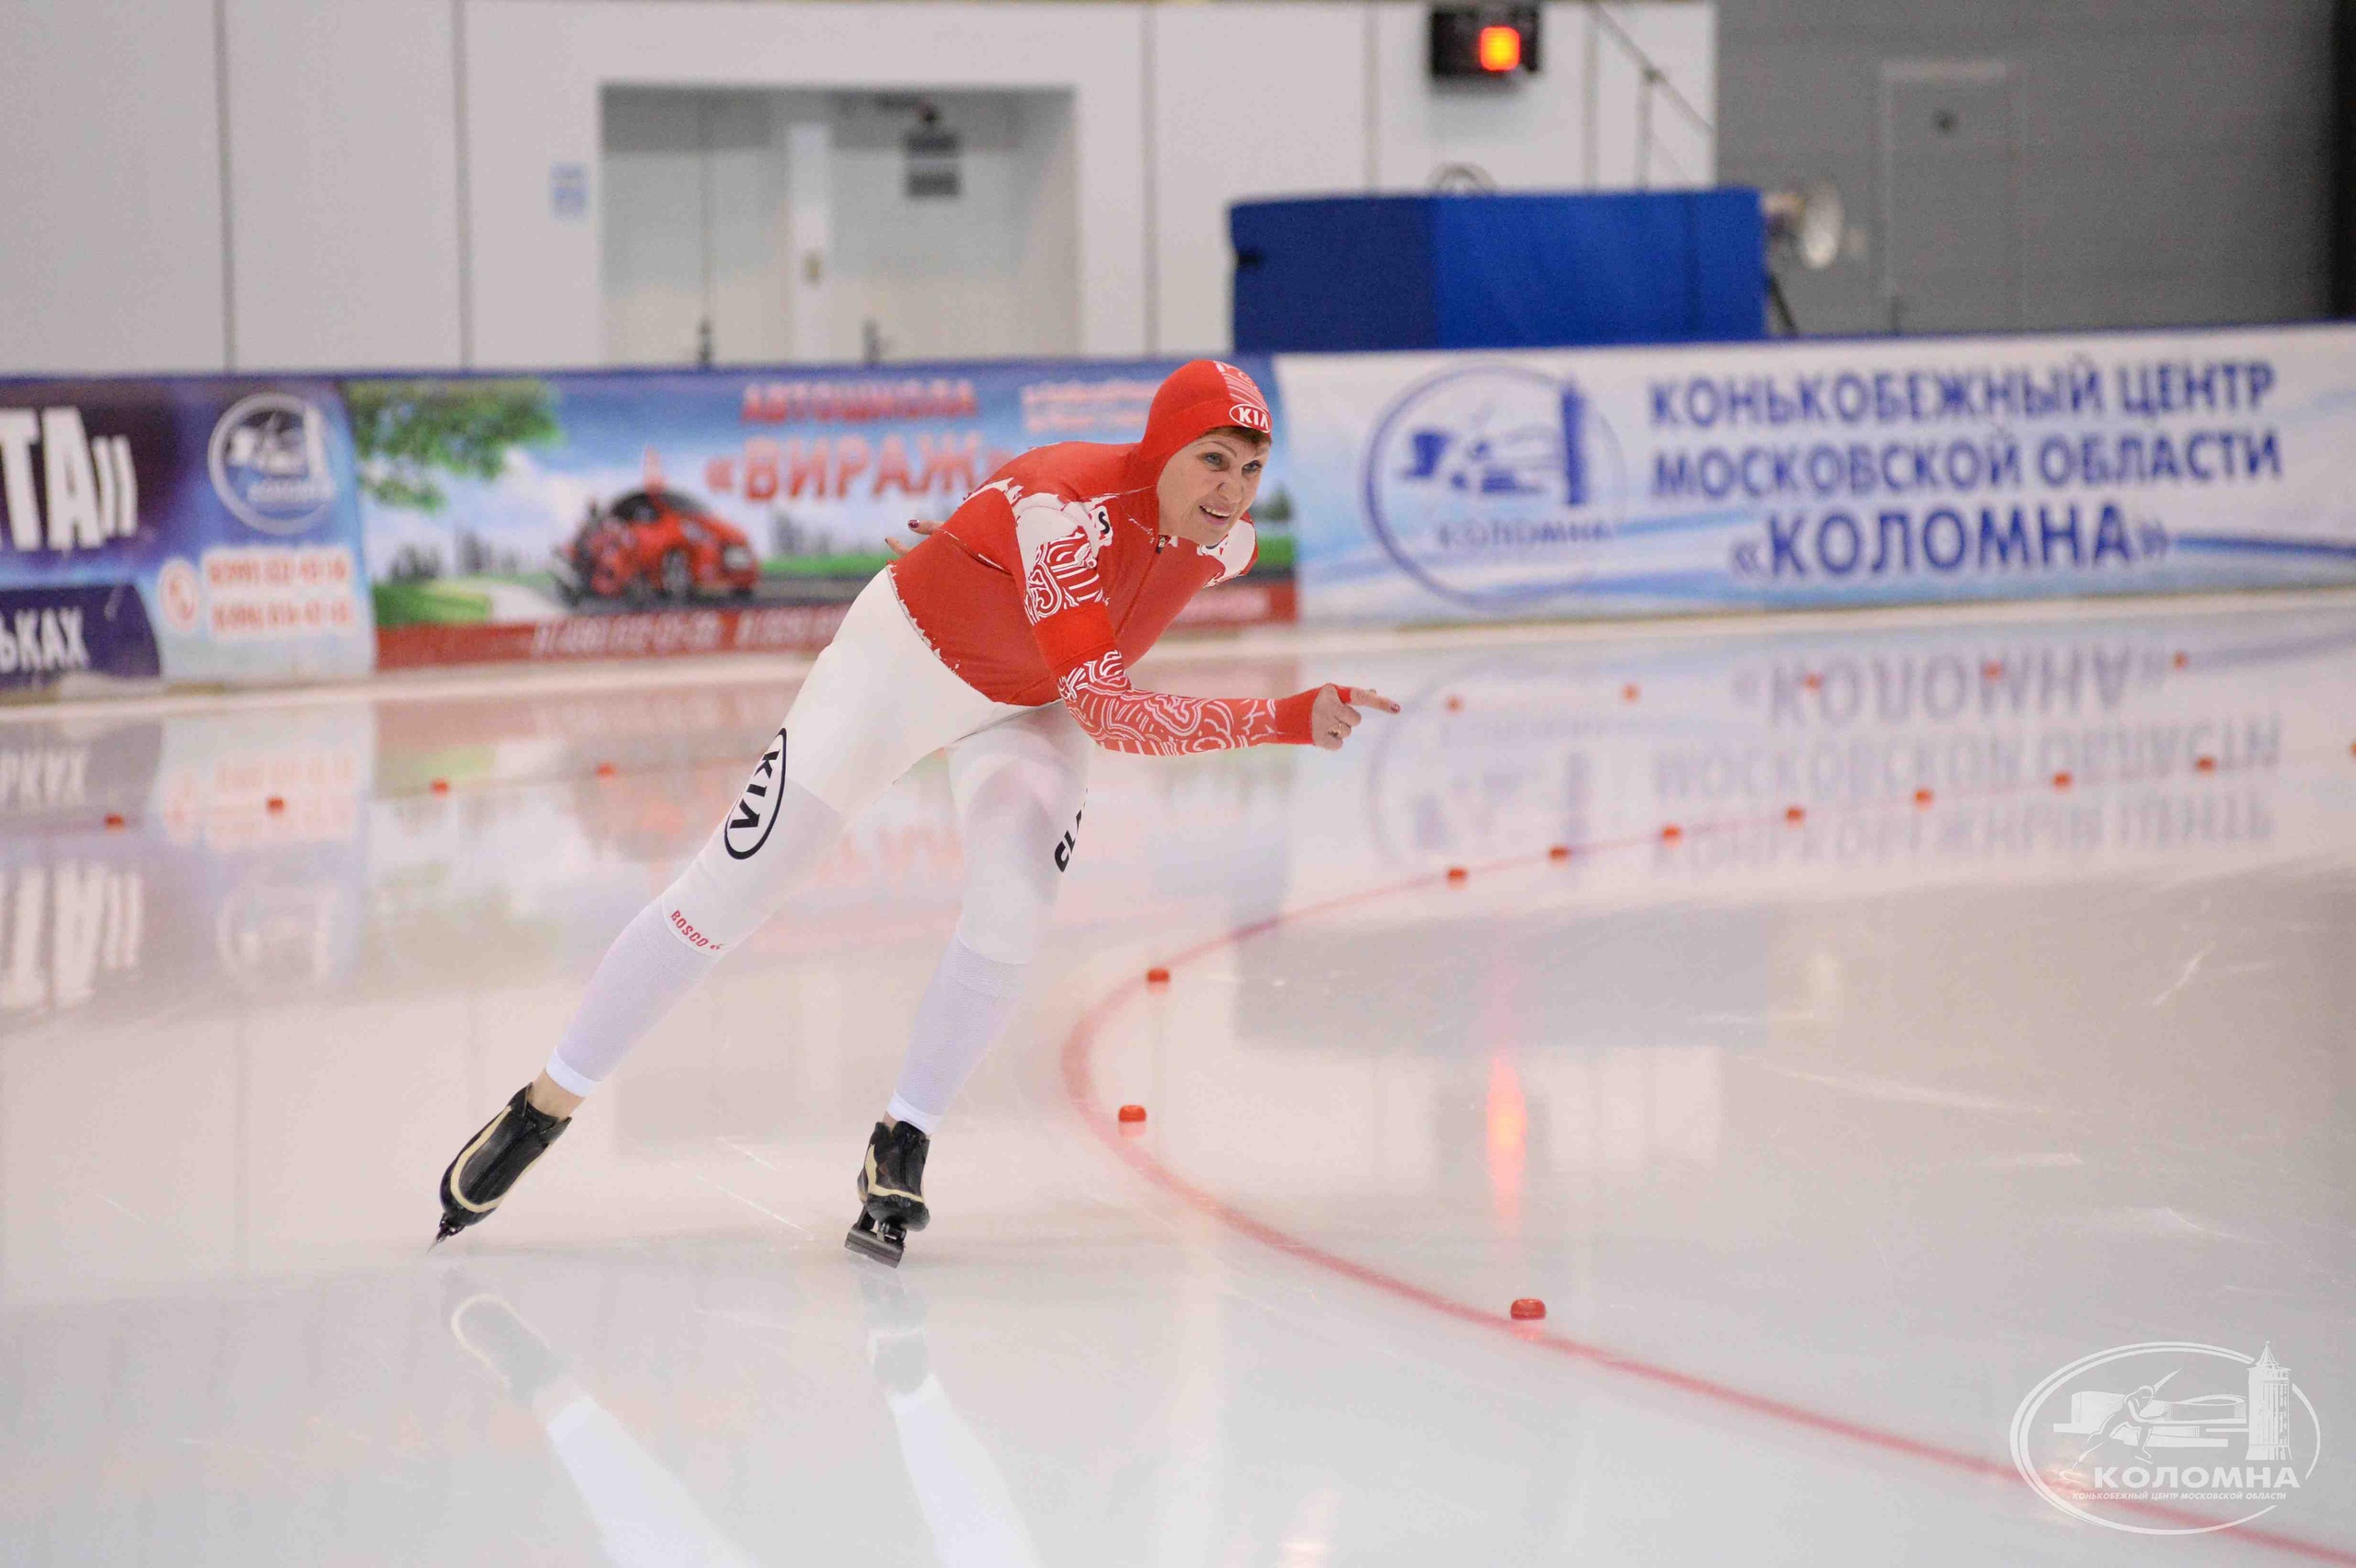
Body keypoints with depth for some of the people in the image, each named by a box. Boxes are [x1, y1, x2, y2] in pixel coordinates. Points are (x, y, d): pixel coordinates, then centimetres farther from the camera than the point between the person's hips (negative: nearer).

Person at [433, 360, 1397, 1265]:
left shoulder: (1228, 544, -16)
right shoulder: (1065, 505, -38)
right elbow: (1102, 709, -43)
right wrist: (1283, 722, -48)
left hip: (1029, 709, 5)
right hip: (902, 663, -5)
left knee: (1013, 900, -23)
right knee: (729, 893, -1)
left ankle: (901, 1145, -7)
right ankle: (543, 1109, 13)